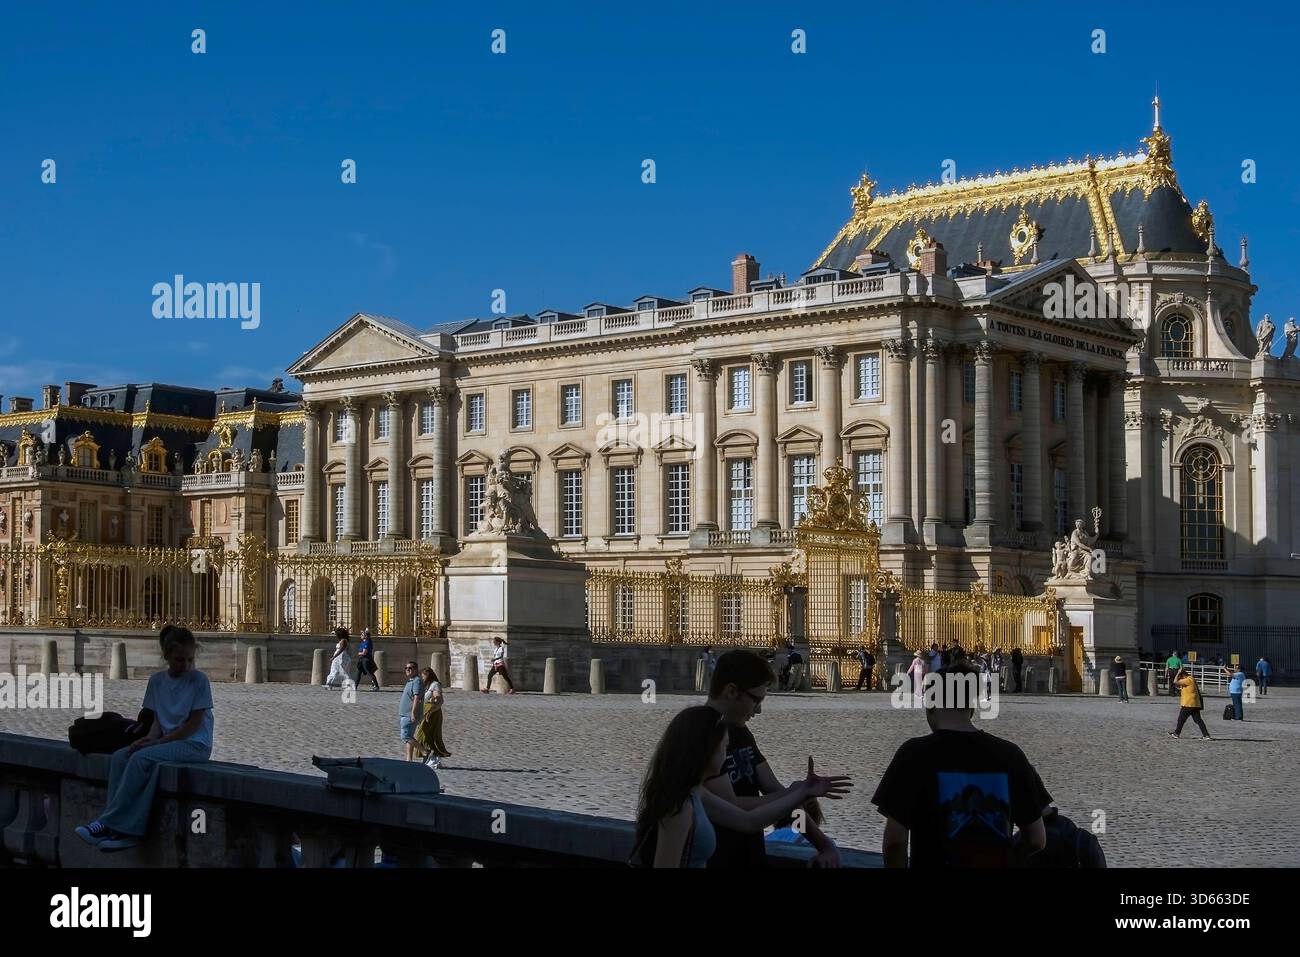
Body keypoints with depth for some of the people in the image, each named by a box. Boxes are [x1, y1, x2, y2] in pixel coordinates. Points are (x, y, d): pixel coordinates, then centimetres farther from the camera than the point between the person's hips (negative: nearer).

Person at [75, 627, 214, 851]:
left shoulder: (199, 680, -7)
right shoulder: (157, 680, 9)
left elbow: (195, 722, -10)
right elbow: (157, 720, 10)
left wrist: (158, 741, -14)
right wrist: (149, 739, -12)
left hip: (196, 744, -6)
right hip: (166, 741, 7)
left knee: (141, 758, -27)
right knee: (120, 756, -15)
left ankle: (109, 824, -22)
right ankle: (128, 830, -22)